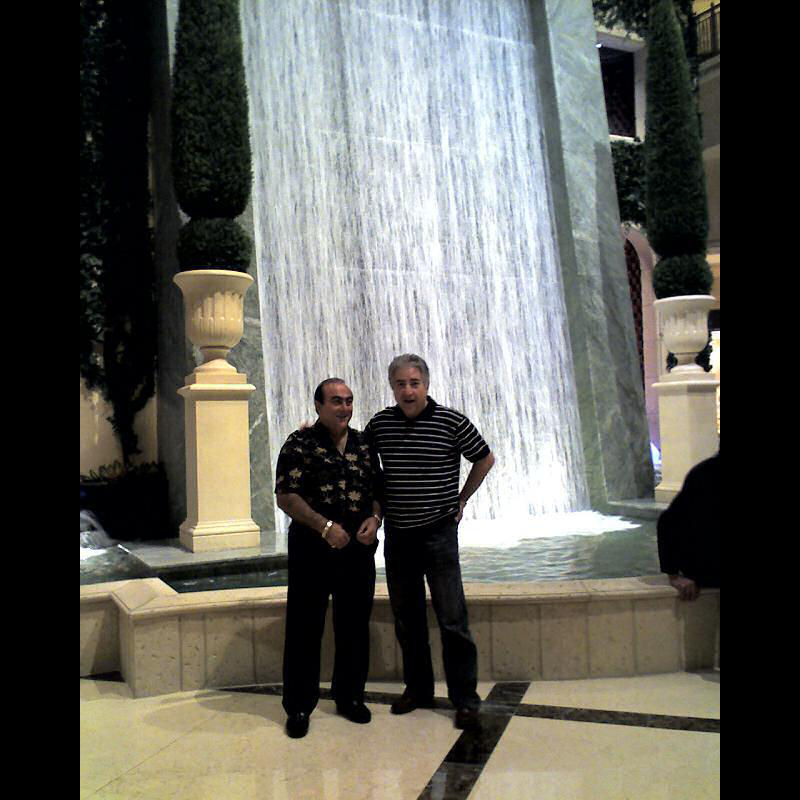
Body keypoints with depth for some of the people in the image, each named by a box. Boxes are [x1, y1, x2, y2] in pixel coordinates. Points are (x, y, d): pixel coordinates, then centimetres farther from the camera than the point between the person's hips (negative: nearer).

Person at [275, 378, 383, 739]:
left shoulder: (363, 444, 9)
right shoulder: (300, 444, -5)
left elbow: (379, 489, 15)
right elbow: (286, 496, -11)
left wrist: (374, 518, -4)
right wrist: (325, 526, -18)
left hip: (358, 547, 4)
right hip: (312, 547, -4)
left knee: (355, 626, 12)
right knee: (305, 628, 4)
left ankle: (350, 696, 29)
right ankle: (299, 706, 17)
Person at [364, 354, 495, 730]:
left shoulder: (452, 421, -8)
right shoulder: (380, 423, 2)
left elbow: (484, 459, 6)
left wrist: (461, 500, 6)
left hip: (439, 532, -4)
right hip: (397, 533, 4)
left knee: (451, 618, -3)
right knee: (406, 618, 13)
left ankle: (465, 699, 9)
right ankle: (417, 689, 28)